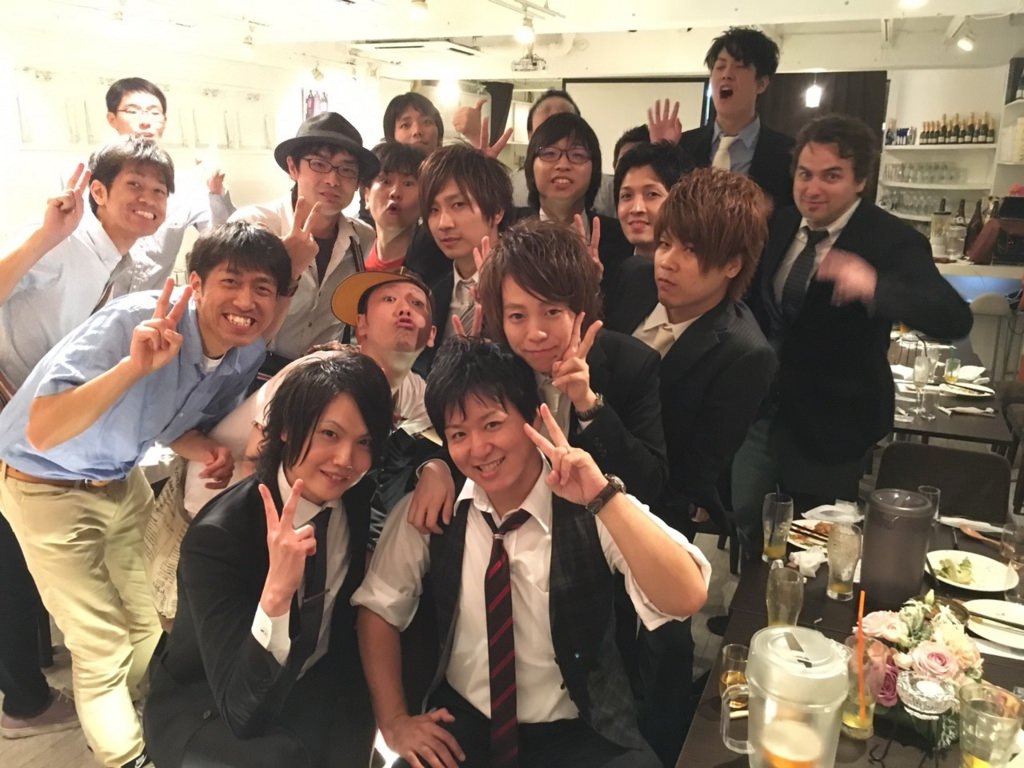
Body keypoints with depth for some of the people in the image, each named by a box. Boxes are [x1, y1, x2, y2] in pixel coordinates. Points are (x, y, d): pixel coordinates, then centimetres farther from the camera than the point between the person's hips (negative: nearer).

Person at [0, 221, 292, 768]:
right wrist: (134, 366, -49)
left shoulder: (248, 353, -12)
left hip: (122, 481, 6)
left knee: (155, 625, 16)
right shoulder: (134, 321, -32)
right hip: (45, 486, -6)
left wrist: (209, 452, -18)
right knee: (104, 650, 0)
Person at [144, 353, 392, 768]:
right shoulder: (218, 534, -28)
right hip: (207, 708, -5)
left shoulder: (356, 496, -14)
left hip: (317, 687, 5)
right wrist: (276, 591, -46)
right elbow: (244, 710, -32)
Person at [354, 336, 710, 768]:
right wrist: (394, 721, -3)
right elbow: (379, 607, 6)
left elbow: (685, 599, -26)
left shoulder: (593, 507, -14)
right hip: (460, 728, 2)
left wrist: (603, 496, -34)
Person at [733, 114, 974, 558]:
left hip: (830, 420, -5)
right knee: (746, 526, 16)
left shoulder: (892, 241, -16)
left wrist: (873, 286, -44)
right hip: (761, 406, 5)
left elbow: (955, 320, -30)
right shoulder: (779, 225, 2)